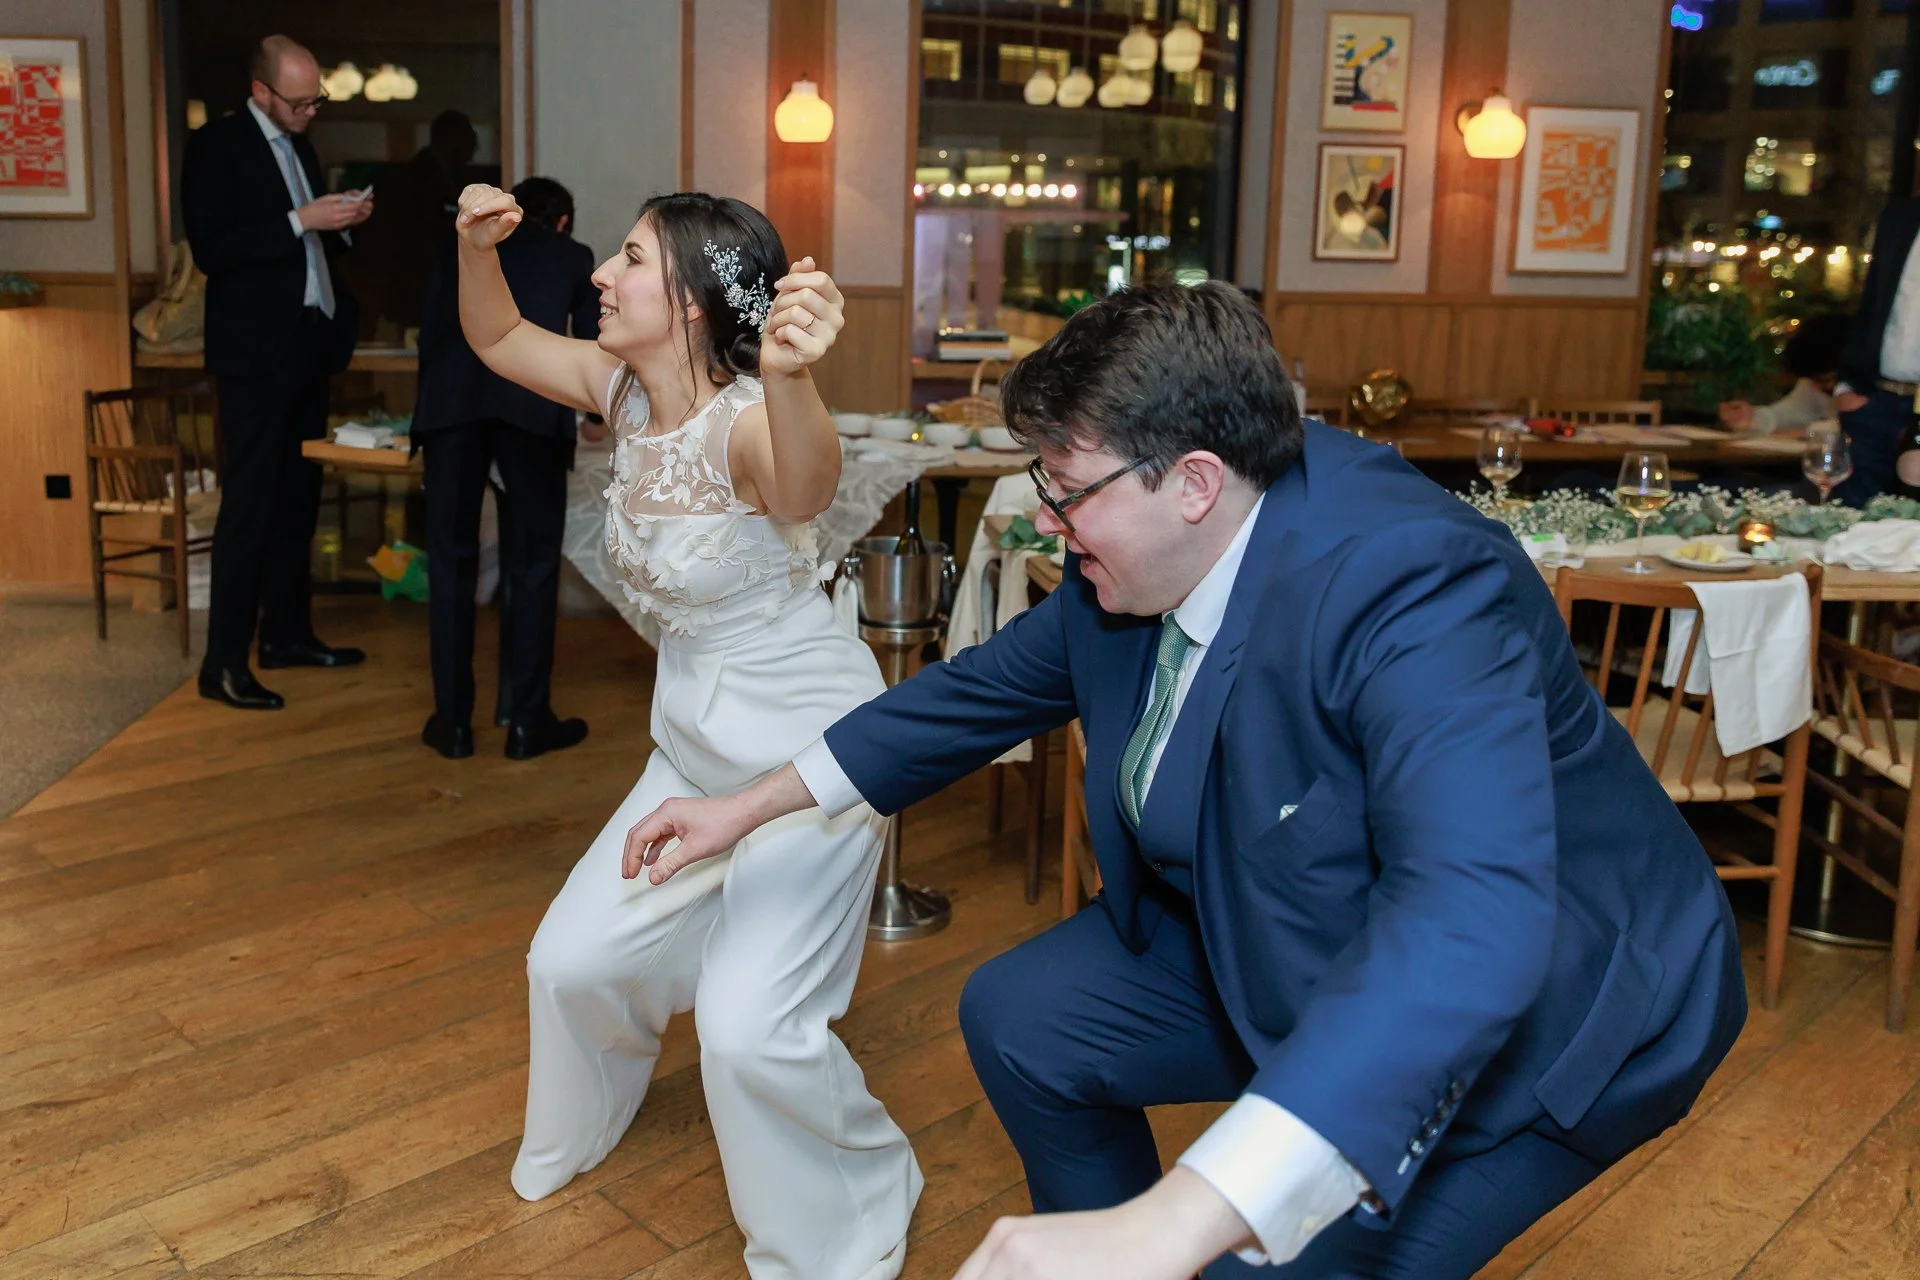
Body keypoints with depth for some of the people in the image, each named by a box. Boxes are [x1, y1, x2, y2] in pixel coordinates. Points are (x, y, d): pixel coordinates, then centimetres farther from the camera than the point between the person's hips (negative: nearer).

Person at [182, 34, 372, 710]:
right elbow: (210, 250, -17)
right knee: (249, 503, -7)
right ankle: (223, 663, -2)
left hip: (306, 346, 8)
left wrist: (342, 223, 2)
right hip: (255, 350, -8)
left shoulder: (299, 146, 16)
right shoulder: (217, 144, -8)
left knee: (297, 497, 12)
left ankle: (287, 633, 22)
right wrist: (301, 221, -20)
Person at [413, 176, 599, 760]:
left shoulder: (458, 250, 29)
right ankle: (526, 721, 9)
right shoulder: (573, 257, 26)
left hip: (450, 402, 2)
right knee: (532, 563, 7)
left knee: (450, 561, 9)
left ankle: (453, 723, 13)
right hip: (533, 404, -2)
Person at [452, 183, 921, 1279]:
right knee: (573, 962, 12)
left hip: (810, 744, -8)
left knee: (751, 1029, -14)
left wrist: (792, 377, -70)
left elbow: (805, 489, -50)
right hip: (697, 738, 8)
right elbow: (497, 338, 12)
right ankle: (582, 1133, 46)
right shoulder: (626, 391, -3)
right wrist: (478, 245, -9)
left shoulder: (745, 418, -26)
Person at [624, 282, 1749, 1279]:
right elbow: (987, 688, 5)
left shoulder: (1413, 586, -35)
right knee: (1018, 1018, 7)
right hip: (1271, 937, 7)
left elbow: (1469, 925, -47)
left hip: (1523, 1010, -7)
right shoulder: (1130, 566, -11)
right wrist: (747, 810, 7)